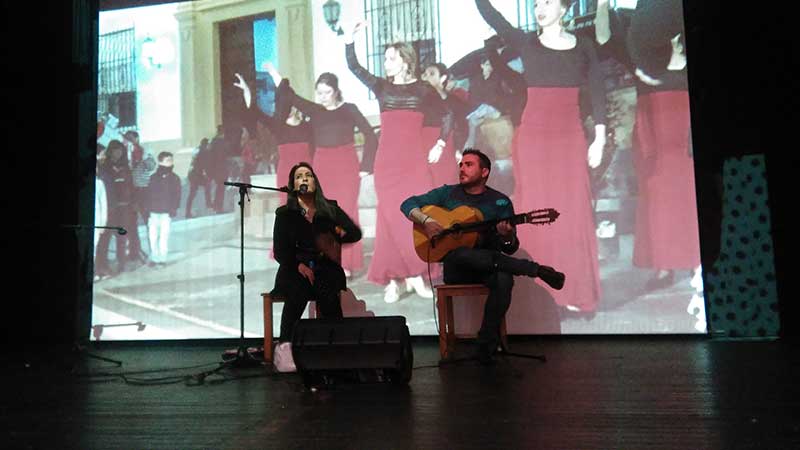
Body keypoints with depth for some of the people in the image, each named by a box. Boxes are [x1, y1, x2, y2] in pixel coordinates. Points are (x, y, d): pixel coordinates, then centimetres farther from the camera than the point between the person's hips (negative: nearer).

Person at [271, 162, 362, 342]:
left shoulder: (330, 208, 13)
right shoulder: (284, 213, 10)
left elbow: (356, 233, 8)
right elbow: (280, 251, 4)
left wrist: (336, 234, -13)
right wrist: (298, 265, -15)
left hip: (325, 268, 1)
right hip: (294, 269, -1)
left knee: (328, 292, -33)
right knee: (298, 290, -34)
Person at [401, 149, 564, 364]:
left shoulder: (500, 201, 5)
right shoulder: (448, 193, 7)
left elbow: (510, 249, 5)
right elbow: (408, 204, 6)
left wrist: (507, 237, -20)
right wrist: (426, 221, -14)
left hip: (488, 265, 0)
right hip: (455, 268, 0)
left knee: (504, 280, -35)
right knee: (461, 254, -37)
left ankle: (486, 344, -19)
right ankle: (538, 270, -26)